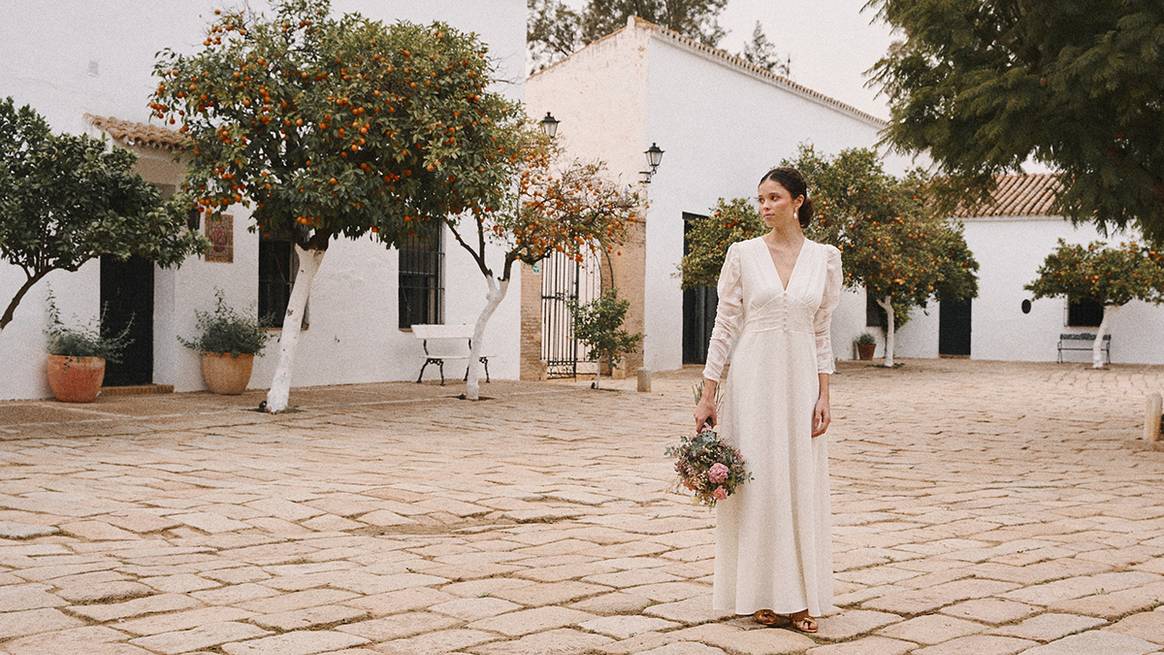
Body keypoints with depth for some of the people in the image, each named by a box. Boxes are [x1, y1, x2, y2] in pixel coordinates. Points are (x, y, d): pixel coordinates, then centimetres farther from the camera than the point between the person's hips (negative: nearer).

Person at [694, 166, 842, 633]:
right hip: (753, 377, -2)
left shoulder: (825, 257, 5)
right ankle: (761, 595, 13)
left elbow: (821, 333, 7)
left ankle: (799, 596, 15)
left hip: (800, 382, 2)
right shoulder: (743, 254, -1)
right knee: (754, 480, 1)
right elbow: (724, 326, -1)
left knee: (801, 484, 5)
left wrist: (823, 395, 0)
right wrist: (707, 395, -4)